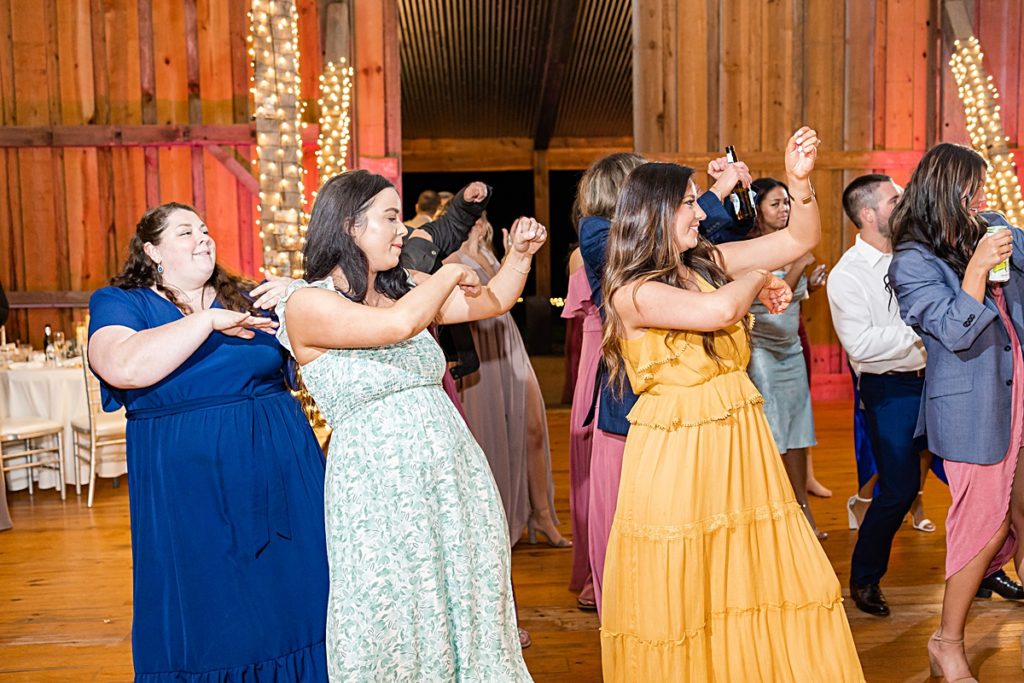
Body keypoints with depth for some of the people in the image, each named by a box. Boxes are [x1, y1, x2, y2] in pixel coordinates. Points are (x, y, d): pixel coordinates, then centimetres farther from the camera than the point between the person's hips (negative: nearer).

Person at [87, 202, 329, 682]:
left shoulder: (246, 298, 12)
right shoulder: (118, 302, 2)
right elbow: (123, 368, -20)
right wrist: (208, 321, -20)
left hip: (281, 471, 3)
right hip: (187, 487, -3)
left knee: (291, 599, 8)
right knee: (204, 617, 6)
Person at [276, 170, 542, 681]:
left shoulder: (403, 289, 11)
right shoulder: (306, 303, -11)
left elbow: (494, 301, 20)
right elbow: (398, 324, -27)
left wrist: (520, 253, 4)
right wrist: (452, 273, -11)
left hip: (456, 473, 6)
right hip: (378, 482, -6)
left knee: (468, 607, 14)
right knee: (396, 623, 6)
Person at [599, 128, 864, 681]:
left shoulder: (707, 263, 8)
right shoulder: (632, 293, -12)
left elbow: (801, 238, 12)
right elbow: (718, 311, -26)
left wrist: (799, 179, -4)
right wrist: (756, 279, -6)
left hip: (739, 440, 6)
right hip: (676, 452, -6)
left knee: (761, 576, 11)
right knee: (682, 591, 5)